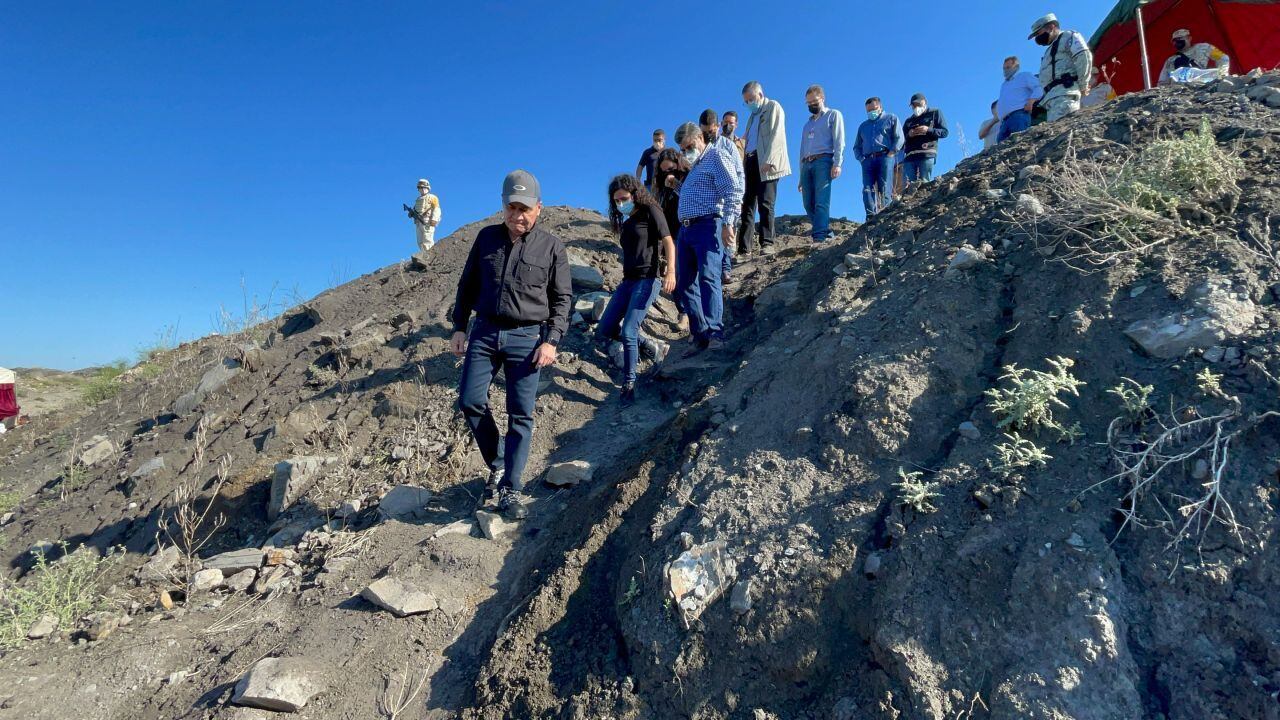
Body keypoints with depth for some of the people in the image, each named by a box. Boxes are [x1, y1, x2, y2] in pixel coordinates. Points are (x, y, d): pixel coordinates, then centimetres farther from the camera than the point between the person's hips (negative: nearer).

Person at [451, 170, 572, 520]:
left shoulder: (552, 247, 1)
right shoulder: (487, 238, 9)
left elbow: (562, 298, 3)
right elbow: (467, 285, 15)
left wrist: (551, 340, -7)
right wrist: (459, 327, 10)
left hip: (527, 337, -3)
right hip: (484, 332, 3)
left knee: (521, 414, -2)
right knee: (470, 401, -4)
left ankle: (512, 489, 7)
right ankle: (497, 464, 18)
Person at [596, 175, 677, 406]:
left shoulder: (650, 211, -2)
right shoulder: (624, 220, 19)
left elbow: (668, 242, -10)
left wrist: (670, 272, -23)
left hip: (647, 279, -8)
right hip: (628, 280, 8)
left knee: (627, 332, -17)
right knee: (604, 331, 3)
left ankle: (629, 384, -6)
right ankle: (643, 344, 22)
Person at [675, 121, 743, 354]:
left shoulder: (715, 156, 2)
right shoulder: (694, 166, 29)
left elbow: (733, 191, -11)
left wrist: (728, 223, -20)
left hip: (707, 225, -9)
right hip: (686, 229, 9)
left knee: (708, 277, -21)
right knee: (684, 283, 3)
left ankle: (715, 334, -27)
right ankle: (701, 337, 6)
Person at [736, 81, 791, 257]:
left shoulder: (773, 107, 4)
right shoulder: (753, 115, 28)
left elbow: (776, 136, -8)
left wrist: (768, 161, -19)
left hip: (765, 163, -7)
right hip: (751, 161, 7)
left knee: (765, 204, -13)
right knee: (747, 205, 0)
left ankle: (767, 244, -13)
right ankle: (745, 248, -2)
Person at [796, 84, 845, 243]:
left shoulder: (833, 115, 12)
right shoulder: (808, 123, 29)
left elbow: (839, 141, 0)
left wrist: (837, 164, -15)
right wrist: (801, 176, 17)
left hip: (823, 161, -6)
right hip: (806, 164, 6)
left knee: (821, 202, -17)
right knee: (808, 203, -2)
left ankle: (819, 238, -26)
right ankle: (826, 231, 8)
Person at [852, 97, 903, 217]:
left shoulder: (891, 118, 16)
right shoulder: (863, 125, 29)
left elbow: (899, 138, 4)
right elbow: (857, 146, 27)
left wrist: (890, 154, -8)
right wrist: (861, 158, 8)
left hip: (885, 158, -4)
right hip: (868, 160, 4)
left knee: (885, 189, -12)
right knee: (868, 189, -12)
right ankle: (871, 216, -19)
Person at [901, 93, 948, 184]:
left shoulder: (935, 113, 18)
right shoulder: (908, 121, 27)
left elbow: (944, 132, 9)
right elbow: (902, 140, 23)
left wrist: (928, 130, -6)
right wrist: (908, 135, 0)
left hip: (927, 155, -3)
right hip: (909, 156, 3)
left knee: (924, 184, -13)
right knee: (908, 186, -10)